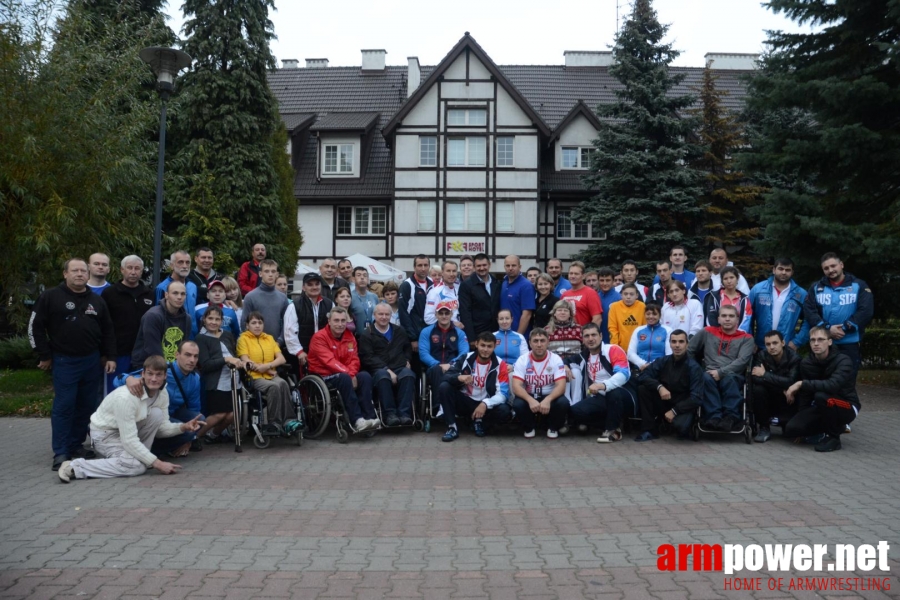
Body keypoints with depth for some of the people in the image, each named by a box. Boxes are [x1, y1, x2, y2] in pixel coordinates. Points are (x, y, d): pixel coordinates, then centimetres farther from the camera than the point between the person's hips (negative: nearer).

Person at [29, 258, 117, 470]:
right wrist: (44, 356, -4)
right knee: (63, 406, -4)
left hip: (92, 361, 5)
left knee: (87, 406, 8)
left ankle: (76, 444, 21)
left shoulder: (97, 301, 9)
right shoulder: (51, 296, -4)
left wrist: (110, 356, 7)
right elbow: (35, 327, -3)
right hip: (64, 361, -4)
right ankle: (61, 452, 0)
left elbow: (108, 331, 14)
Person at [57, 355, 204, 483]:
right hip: (105, 433, -7)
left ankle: (137, 456, -5)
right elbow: (129, 440, -32)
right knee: (137, 466, -29)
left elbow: (162, 427, -4)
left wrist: (183, 427, -24)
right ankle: (75, 467, -19)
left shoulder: (162, 394, -10)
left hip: (128, 429, 7)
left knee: (157, 414, -19)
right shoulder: (126, 397, -32)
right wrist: (157, 463, -31)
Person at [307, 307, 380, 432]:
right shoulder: (319, 337, -10)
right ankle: (357, 420, -39)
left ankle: (368, 416, -28)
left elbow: (354, 359, 3)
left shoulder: (349, 337, 9)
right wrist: (347, 373, -28)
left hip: (346, 375, 6)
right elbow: (330, 361, -20)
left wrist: (352, 373, -19)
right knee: (344, 378, -36)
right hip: (323, 376, -6)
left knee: (365, 376, -22)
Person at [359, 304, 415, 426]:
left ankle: (404, 413, -36)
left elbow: (408, 348, 34)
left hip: (400, 369, 3)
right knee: (383, 376, -40)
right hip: (379, 370, -3)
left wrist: (407, 360, 11)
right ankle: (390, 414, -35)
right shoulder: (366, 336, 8)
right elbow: (367, 358, -4)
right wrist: (387, 369, -16)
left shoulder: (399, 331, 24)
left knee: (408, 374, -34)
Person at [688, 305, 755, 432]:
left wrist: (721, 372, -17)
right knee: (707, 378, -35)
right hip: (711, 375, 1)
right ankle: (713, 417, -38)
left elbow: (742, 361, -4)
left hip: (734, 377, -1)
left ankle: (731, 417, -34)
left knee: (728, 378, -37)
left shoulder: (746, 338, 11)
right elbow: (689, 350, 18)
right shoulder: (707, 332, 16)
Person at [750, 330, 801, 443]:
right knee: (757, 388, -29)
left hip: (788, 402, -1)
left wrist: (765, 375, -25)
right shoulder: (762, 355, -10)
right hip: (769, 400, 2)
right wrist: (781, 387, -28)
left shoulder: (794, 358, -17)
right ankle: (764, 428, -12)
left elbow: (791, 382, -29)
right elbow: (754, 378, -23)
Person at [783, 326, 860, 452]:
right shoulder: (806, 363, -3)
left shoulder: (843, 361, -19)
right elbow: (805, 393, 2)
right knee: (791, 428, -16)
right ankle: (836, 426, 9)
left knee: (821, 396, -36)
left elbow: (833, 385, -37)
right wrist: (802, 418, -1)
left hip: (847, 407, -6)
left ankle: (833, 437, -13)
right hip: (821, 409, 6)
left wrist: (801, 384, -35)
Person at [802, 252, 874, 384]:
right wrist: (827, 328, -15)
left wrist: (845, 328, -14)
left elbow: (866, 311, -7)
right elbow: (809, 311, -2)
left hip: (850, 344, -2)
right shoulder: (816, 287, 10)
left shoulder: (858, 285, 4)